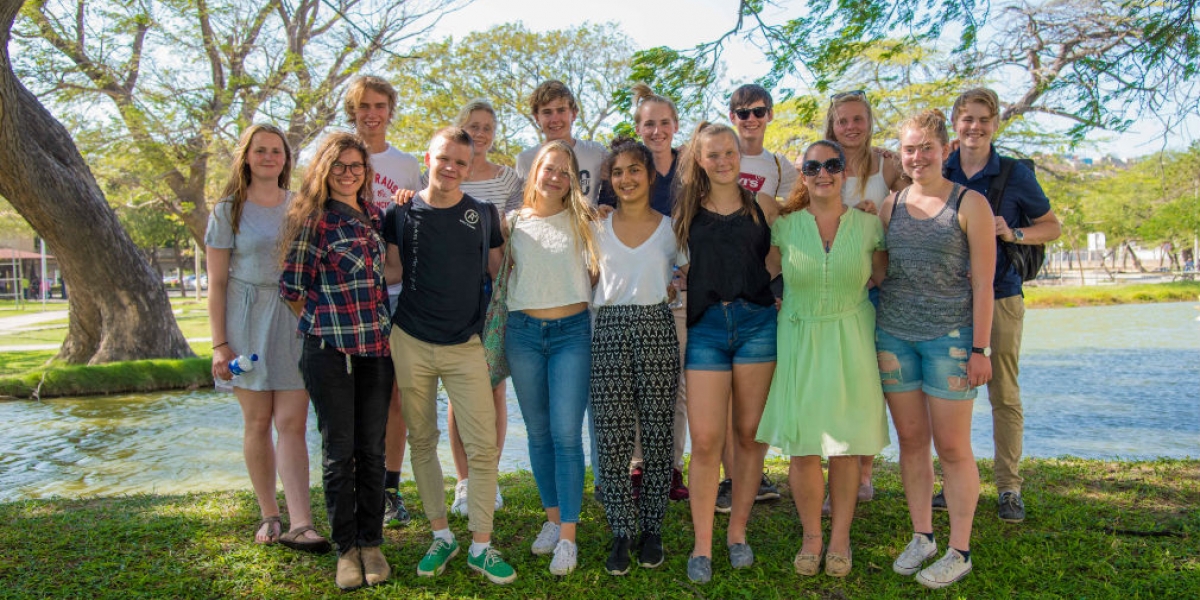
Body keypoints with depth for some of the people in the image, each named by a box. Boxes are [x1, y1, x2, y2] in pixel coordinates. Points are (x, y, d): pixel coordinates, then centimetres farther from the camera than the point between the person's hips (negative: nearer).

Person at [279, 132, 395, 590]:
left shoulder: (375, 216, 10)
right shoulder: (314, 219, -6)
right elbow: (291, 286, -6)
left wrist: (381, 323, 12)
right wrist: (325, 319, 4)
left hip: (376, 347, 5)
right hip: (330, 350, -4)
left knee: (372, 450, 9)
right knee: (338, 451, 3)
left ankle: (371, 543, 21)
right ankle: (346, 548, 15)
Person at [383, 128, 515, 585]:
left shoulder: (485, 214, 4)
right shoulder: (401, 213, 3)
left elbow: (498, 273, 11)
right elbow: (392, 272, 12)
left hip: (466, 345, 0)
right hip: (411, 342, 1)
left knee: (482, 447, -5)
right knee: (421, 442, 10)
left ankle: (481, 546, 8)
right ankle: (441, 535, 25)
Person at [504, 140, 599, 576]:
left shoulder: (582, 221, 3)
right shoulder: (513, 222, 8)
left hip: (571, 331, -2)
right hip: (523, 331, 3)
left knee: (567, 434, -7)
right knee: (538, 433, 9)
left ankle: (568, 537, 1)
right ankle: (553, 519, 24)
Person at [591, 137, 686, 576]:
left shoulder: (671, 227, 7)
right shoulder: (597, 228, 11)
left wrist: (672, 285, -2)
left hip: (657, 331, -1)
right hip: (609, 331, 1)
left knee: (657, 436, 2)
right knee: (612, 439, -1)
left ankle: (651, 530, 17)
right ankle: (621, 534, 12)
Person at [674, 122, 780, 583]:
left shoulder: (764, 207, 10)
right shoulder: (685, 211, 10)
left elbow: (779, 265, 13)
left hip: (756, 323, 1)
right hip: (705, 328, 0)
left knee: (749, 436, 6)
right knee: (704, 440, -5)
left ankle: (737, 532, 21)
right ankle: (702, 545, 6)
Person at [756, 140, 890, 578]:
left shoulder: (868, 225, 2)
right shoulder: (784, 226, 1)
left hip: (850, 343, 0)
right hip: (799, 343, 0)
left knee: (845, 446, 4)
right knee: (802, 446, 0)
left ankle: (840, 539, 20)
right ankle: (811, 537, 19)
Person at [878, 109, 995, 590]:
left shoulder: (969, 204, -3)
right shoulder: (890, 204, 9)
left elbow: (982, 282, -5)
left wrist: (980, 349, -10)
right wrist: (874, 332, 9)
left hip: (949, 337, -4)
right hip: (893, 334, 4)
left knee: (952, 446, 1)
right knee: (910, 439, 10)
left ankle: (959, 551, 14)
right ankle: (921, 537, 24)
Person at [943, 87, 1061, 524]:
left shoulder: (1015, 175, 1)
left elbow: (1052, 227, 8)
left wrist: (1014, 234, -10)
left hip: (1000, 296, -2)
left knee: (1005, 394, 2)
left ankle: (1009, 488, 12)